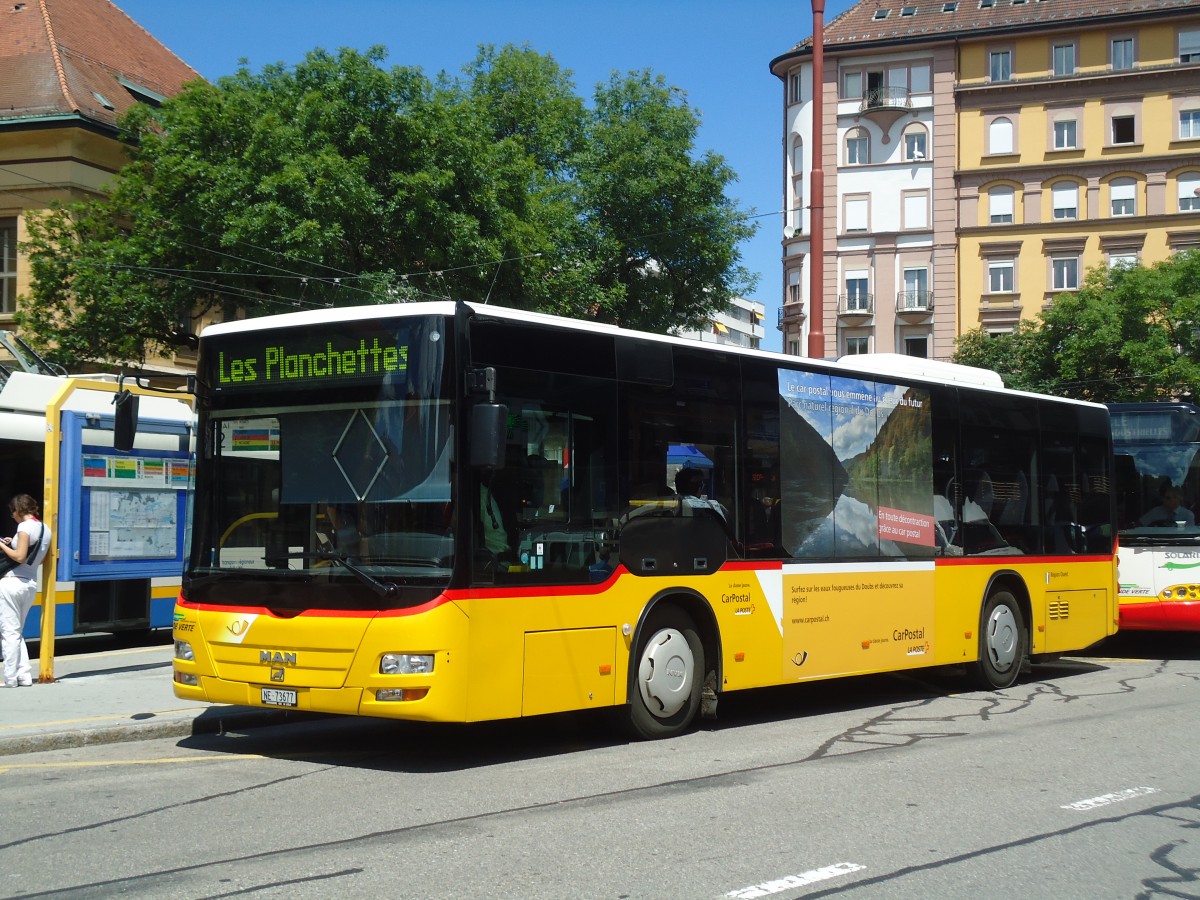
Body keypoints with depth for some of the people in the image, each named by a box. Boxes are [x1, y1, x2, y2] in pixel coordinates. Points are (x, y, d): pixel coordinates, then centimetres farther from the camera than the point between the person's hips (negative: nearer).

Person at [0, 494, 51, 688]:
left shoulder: (25, 526, -12)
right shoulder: (45, 529, 13)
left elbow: (20, 557, -19)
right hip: (31, 583, 8)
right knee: (17, 632, 16)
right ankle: (24, 675, 12)